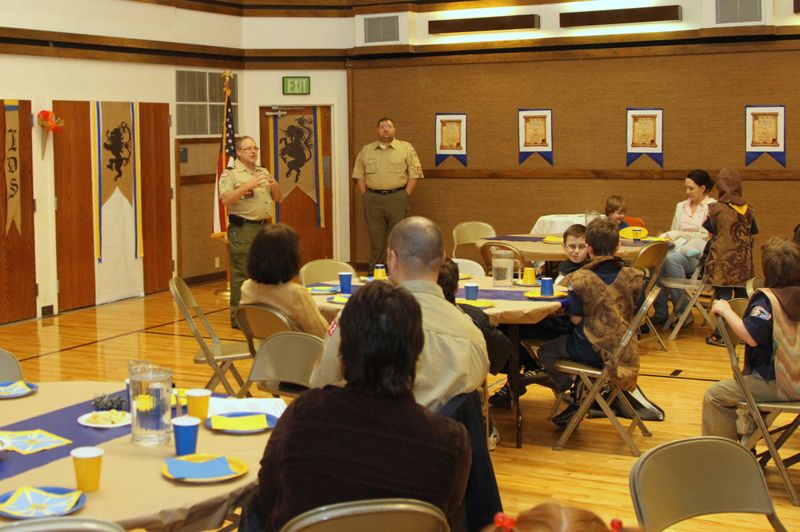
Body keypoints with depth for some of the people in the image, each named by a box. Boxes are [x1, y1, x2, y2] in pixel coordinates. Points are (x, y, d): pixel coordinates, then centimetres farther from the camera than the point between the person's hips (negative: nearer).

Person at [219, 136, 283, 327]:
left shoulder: (264, 172, 17)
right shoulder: (230, 174, -3)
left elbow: (279, 198, 18)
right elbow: (225, 199, -16)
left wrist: (275, 186, -4)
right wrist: (247, 186, -22)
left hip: (264, 226, 7)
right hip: (243, 229, -7)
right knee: (241, 274, -5)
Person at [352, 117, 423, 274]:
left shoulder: (406, 149, 4)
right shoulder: (366, 151, 11)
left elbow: (414, 174, 0)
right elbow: (359, 176, 12)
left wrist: (404, 196, -6)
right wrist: (365, 196, 2)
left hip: (397, 198, -2)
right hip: (373, 199, 2)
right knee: (376, 238, 5)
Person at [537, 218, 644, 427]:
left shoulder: (581, 279, -16)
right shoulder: (632, 277, -6)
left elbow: (576, 319, -10)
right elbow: (636, 312, 2)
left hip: (592, 350, -5)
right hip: (623, 351, 5)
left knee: (546, 351, 21)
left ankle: (575, 401, 13)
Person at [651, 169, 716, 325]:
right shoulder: (681, 206, 21)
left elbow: (706, 236, -8)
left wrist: (679, 235, -12)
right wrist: (666, 237, -2)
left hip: (700, 255, -5)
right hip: (678, 249, 5)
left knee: (671, 259, -36)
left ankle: (682, 313, -27)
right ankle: (660, 313, -24)